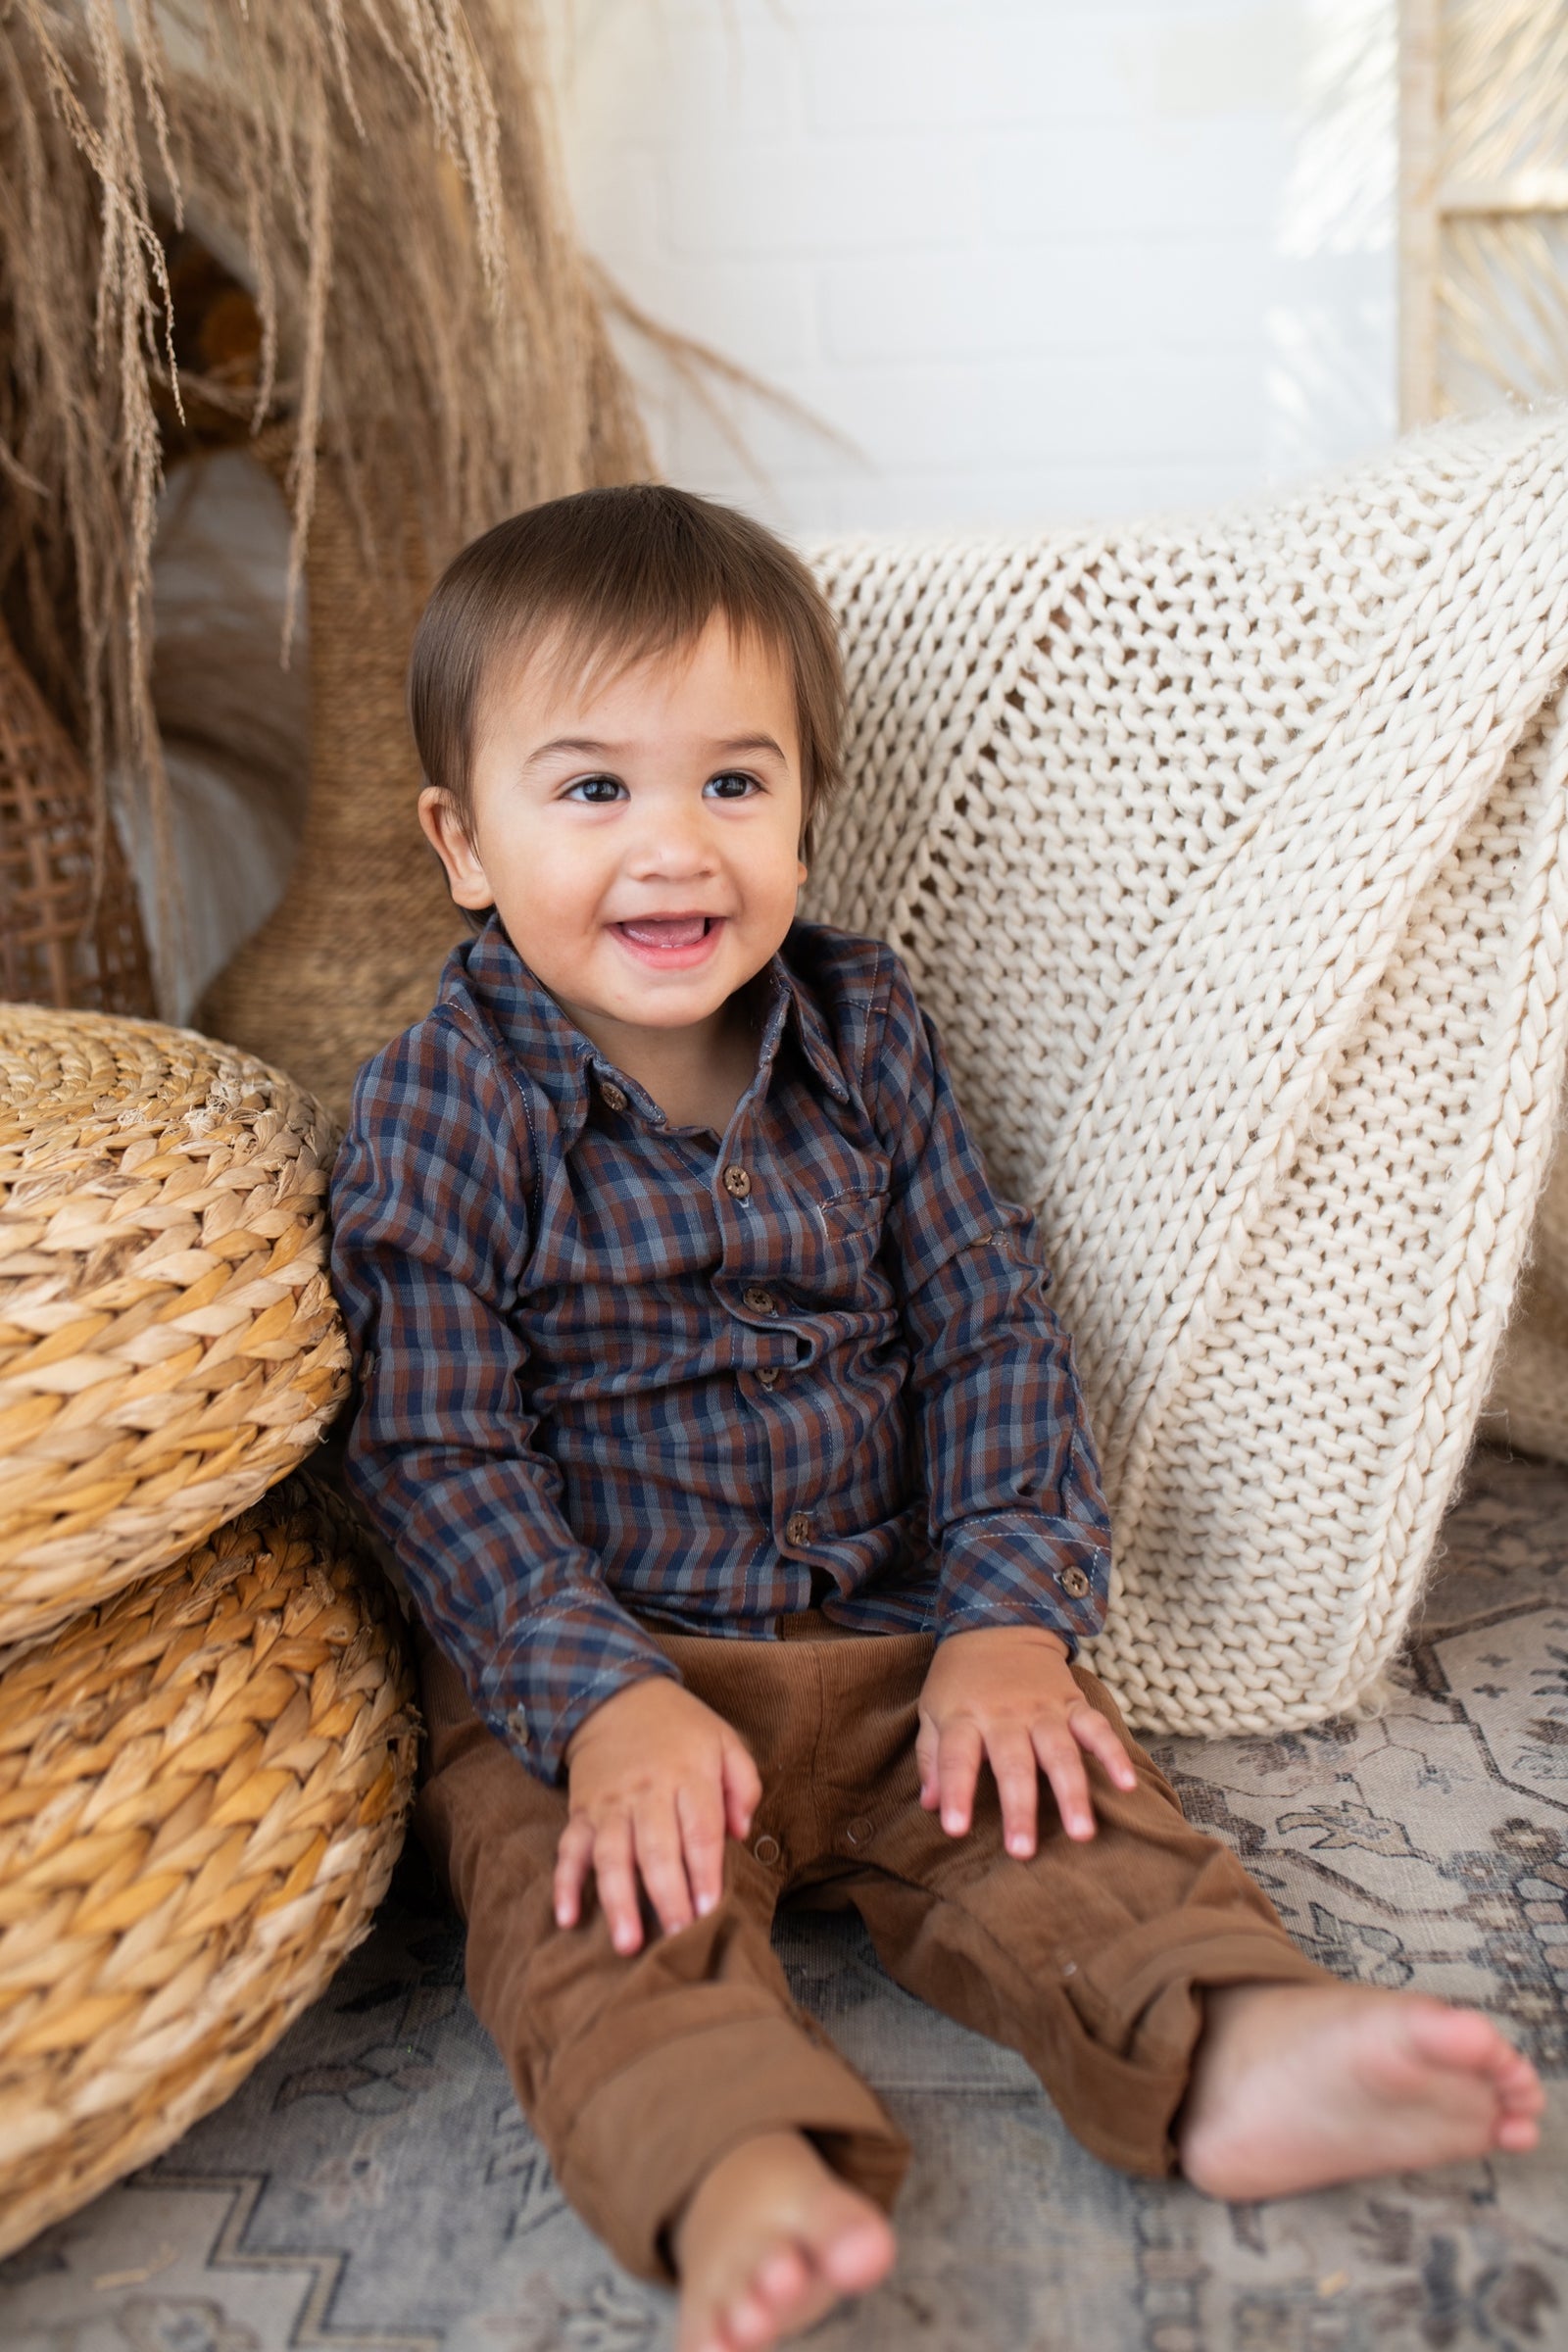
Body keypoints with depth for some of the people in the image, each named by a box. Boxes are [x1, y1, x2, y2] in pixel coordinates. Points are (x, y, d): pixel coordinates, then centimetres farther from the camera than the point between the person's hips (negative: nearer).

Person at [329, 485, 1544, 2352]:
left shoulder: (863, 1031, -1)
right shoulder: (442, 1105, -12)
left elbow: (990, 1323, 0)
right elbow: (436, 1455, -12)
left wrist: (1011, 1619, -12)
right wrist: (605, 1703, -25)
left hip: (892, 1622, 4)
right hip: (579, 1660, -3)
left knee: (1059, 1813, -16)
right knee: (607, 1905, -27)